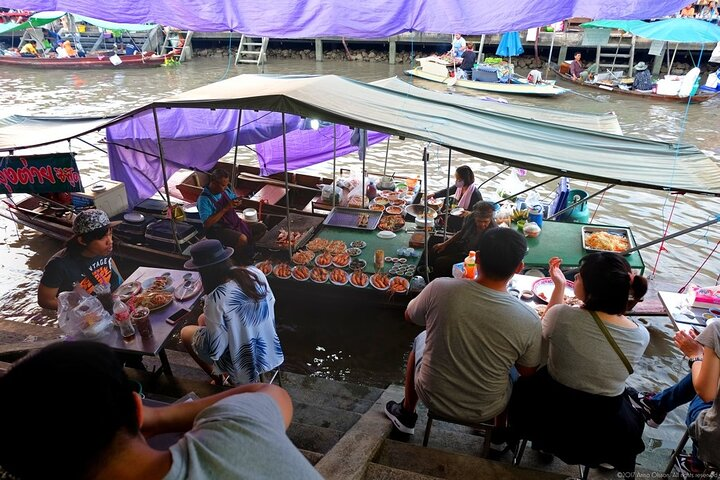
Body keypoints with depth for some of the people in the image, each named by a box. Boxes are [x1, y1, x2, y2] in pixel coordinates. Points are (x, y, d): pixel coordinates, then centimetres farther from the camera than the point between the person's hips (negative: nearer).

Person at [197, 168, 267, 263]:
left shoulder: (226, 189, 0)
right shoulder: (204, 199, -21)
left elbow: (234, 198, 21)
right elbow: (207, 224, -27)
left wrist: (236, 202, -6)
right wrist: (225, 209, -27)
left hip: (234, 222, 8)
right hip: (218, 229, -8)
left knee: (262, 228, -1)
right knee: (242, 239, -33)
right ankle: (239, 261, -5)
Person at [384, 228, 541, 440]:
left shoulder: (440, 288, -24)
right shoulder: (529, 320, -24)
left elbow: (409, 316, -2)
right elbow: (527, 371, -5)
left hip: (433, 396, 0)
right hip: (485, 410, 0)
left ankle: (406, 414, 45)